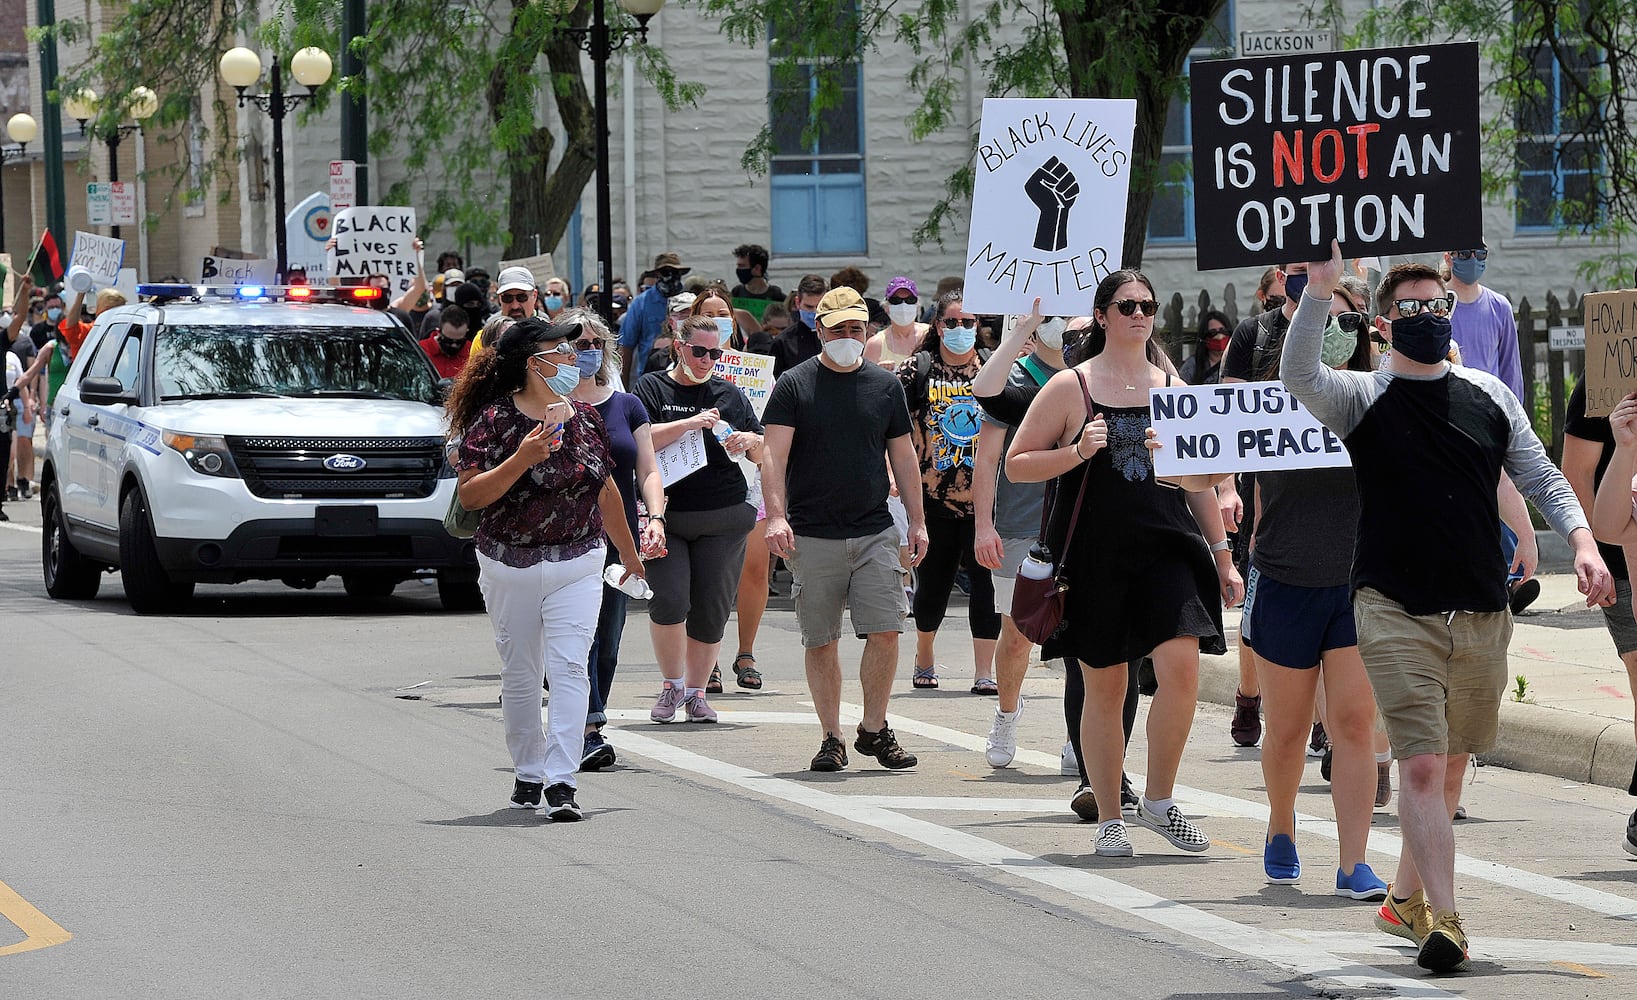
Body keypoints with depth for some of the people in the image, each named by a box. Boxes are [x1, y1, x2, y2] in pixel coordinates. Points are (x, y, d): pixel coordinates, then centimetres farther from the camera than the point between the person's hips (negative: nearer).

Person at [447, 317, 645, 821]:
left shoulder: (585, 417, 7)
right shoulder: (494, 420, -9)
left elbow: (605, 488, 19)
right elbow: (470, 496, -15)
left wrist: (628, 551, 26)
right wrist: (521, 459, -26)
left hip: (577, 563, 2)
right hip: (510, 567, -2)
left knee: (569, 668, -11)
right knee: (520, 675, 9)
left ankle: (561, 783, -16)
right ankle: (529, 773, 25)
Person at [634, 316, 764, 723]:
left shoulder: (729, 394, 13)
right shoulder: (652, 388, 6)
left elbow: (763, 456, 16)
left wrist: (751, 441, -7)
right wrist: (690, 424, -19)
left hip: (722, 521, 2)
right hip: (665, 517, -2)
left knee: (711, 610, 0)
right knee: (669, 600, -15)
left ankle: (696, 691, 15)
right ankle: (671, 684, 5)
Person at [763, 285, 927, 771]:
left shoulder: (885, 386, 9)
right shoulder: (794, 385, 1)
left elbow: (902, 456, 15)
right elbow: (774, 455, -5)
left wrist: (917, 521, 11)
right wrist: (776, 515, -18)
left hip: (874, 533, 2)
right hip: (812, 537, -2)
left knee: (885, 632, -7)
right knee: (822, 642, 2)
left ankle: (874, 729, 7)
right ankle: (832, 737, 11)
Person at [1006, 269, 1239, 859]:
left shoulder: (1173, 389, 12)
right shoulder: (1070, 388, 2)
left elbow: (1198, 480, 18)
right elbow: (1016, 465, 2)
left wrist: (1222, 557, 16)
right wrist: (1077, 452, -14)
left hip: (1167, 549, 2)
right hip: (1095, 556, -2)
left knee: (1182, 667, -16)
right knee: (1104, 685, 4)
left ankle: (1158, 801, 1)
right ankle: (1109, 819, 15)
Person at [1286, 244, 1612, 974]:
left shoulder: (1488, 394, 11)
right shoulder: (1363, 400, -1)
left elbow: (1540, 477, 11)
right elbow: (1299, 376, -20)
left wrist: (1582, 541, -5)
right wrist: (1318, 291, -32)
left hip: (1482, 613, 4)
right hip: (1397, 614, -4)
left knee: (1450, 767, 14)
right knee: (1421, 765, -14)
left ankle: (1405, 898, 31)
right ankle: (1443, 919, -18)